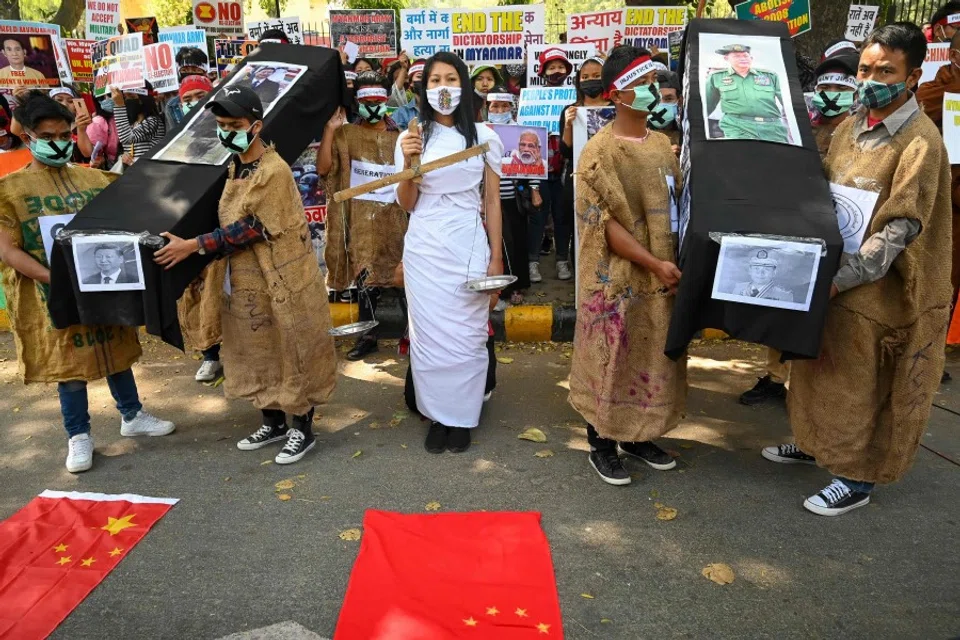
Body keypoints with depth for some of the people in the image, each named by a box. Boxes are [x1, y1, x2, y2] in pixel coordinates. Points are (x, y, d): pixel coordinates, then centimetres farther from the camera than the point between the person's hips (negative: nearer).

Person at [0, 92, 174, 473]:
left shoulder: (95, 179, 6)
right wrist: (54, 277, -22)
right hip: (54, 295, -3)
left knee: (116, 350, 14)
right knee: (68, 360, 6)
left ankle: (132, 416, 30)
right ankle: (79, 436, 20)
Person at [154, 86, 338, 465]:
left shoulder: (274, 171, -17)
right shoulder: (235, 168, 10)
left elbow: (251, 228, -21)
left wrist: (193, 246, -20)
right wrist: (213, 262, 10)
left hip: (282, 278, -9)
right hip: (246, 279, 9)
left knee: (292, 350, 2)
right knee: (258, 350, 15)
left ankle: (303, 429, 16)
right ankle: (274, 422, 30)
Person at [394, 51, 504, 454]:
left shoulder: (483, 136, 4)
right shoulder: (412, 137, 5)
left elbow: (492, 201, 5)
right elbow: (406, 205, 5)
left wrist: (496, 256, 1)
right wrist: (408, 164, -12)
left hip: (469, 246, -1)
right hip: (425, 247, 1)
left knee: (466, 334, 3)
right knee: (430, 333, 5)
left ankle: (461, 417, 18)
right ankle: (438, 415, 20)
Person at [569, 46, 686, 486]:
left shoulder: (662, 145, 9)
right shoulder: (600, 151, -12)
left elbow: (678, 206, 15)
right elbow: (606, 223, -16)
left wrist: (674, 263, 2)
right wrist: (655, 264, -18)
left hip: (663, 276, 7)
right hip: (616, 276, -7)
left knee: (653, 357, 14)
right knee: (610, 359, 4)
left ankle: (637, 436, 31)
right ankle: (601, 444, 20)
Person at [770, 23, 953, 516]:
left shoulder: (919, 142, -16)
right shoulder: (852, 126, 7)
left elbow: (900, 230, -21)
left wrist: (840, 278, -27)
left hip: (874, 287, -7)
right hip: (830, 274, 7)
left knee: (859, 384, 5)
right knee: (821, 369, 19)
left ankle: (857, 479, 21)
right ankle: (818, 443, 39)